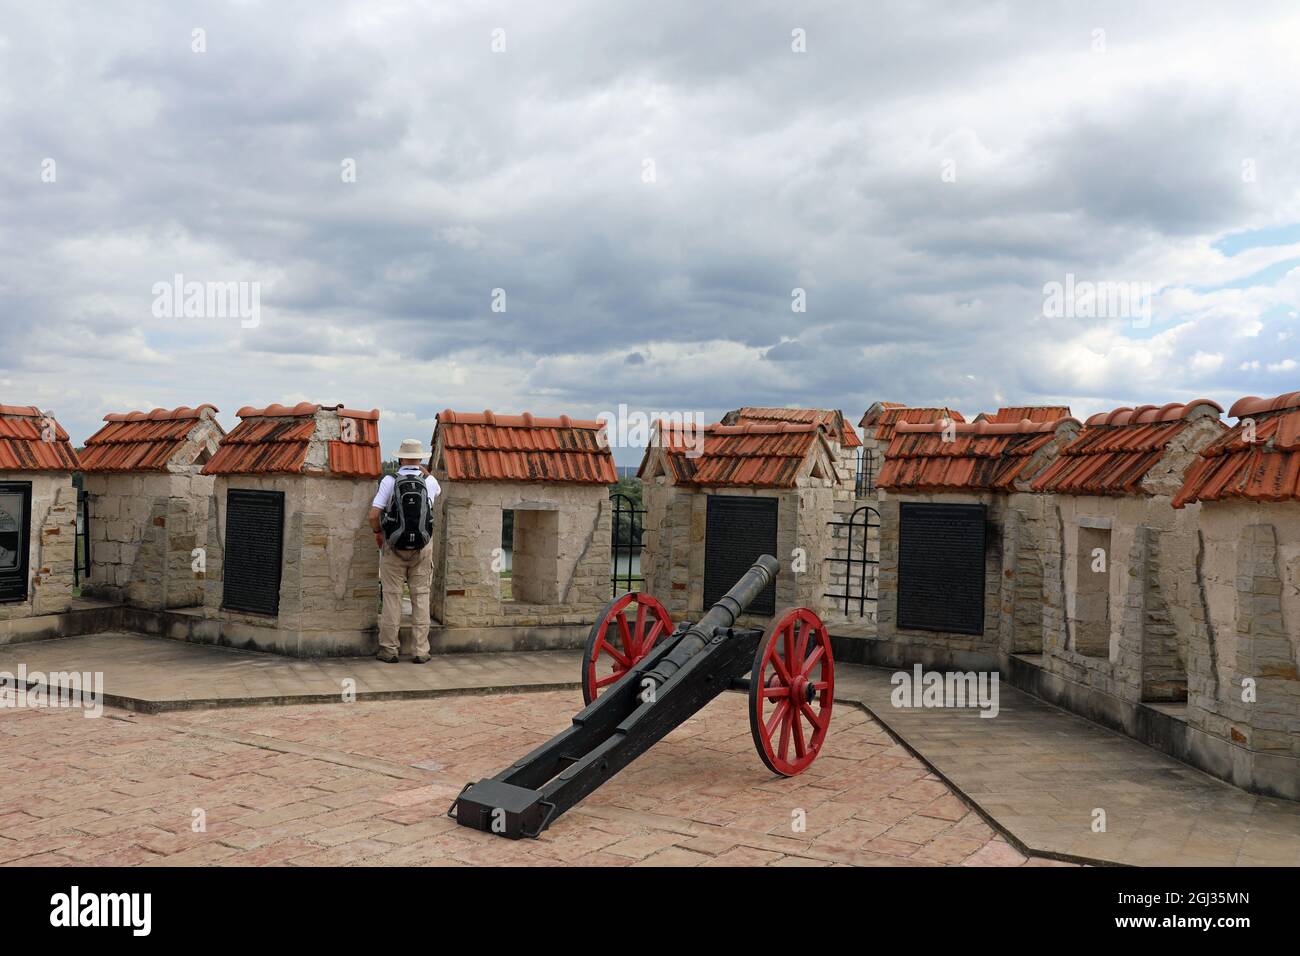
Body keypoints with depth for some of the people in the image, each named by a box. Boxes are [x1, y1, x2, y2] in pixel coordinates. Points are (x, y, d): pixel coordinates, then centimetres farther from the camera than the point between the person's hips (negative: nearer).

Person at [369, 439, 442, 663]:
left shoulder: (390, 481, -6)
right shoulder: (430, 482, 1)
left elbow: (374, 514, -11)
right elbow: (438, 491, 27)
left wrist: (378, 532, 8)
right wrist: (424, 471, 37)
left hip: (394, 546, -1)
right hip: (423, 546, 1)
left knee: (392, 596, 5)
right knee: (421, 596, 6)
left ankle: (389, 650, 9)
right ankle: (421, 651, 7)